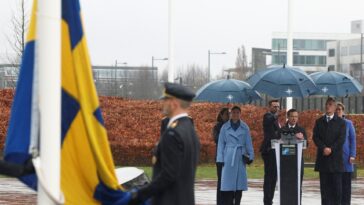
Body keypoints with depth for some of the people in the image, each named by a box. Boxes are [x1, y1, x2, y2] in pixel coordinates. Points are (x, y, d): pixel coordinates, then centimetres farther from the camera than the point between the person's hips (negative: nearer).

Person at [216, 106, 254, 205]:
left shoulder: (245, 127, 8)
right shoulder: (225, 127, 5)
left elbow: (248, 143, 9)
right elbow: (221, 144, 5)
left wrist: (251, 156, -1)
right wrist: (220, 159, -1)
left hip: (241, 157, 1)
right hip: (228, 157, -1)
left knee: (239, 183, 1)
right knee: (228, 183, -6)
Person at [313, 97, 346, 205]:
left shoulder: (340, 122, 5)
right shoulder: (319, 121, 13)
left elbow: (341, 139, -3)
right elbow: (316, 137, 4)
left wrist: (331, 149, -14)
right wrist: (324, 148, -11)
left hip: (335, 157, -2)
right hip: (323, 158, 2)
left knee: (336, 184, -3)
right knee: (324, 184, 1)